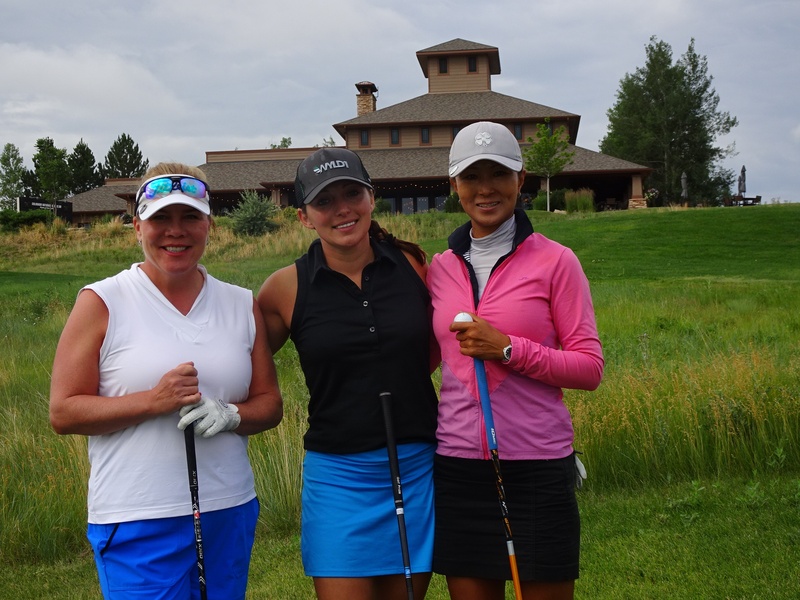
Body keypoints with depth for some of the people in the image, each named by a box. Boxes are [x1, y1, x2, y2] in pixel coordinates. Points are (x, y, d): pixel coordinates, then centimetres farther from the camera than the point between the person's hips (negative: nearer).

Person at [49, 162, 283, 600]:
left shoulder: (242, 305, 8)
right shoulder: (101, 302, -3)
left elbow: (269, 404, 10)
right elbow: (63, 412, -6)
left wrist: (229, 415, -11)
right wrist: (153, 401, -18)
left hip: (230, 514, 4)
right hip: (138, 523, -4)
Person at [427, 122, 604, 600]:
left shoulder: (555, 261, -5)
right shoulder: (441, 267, 8)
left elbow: (590, 368, -7)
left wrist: (508, 349, -17)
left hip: (538, 467, -3)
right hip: (459, 467, 4)